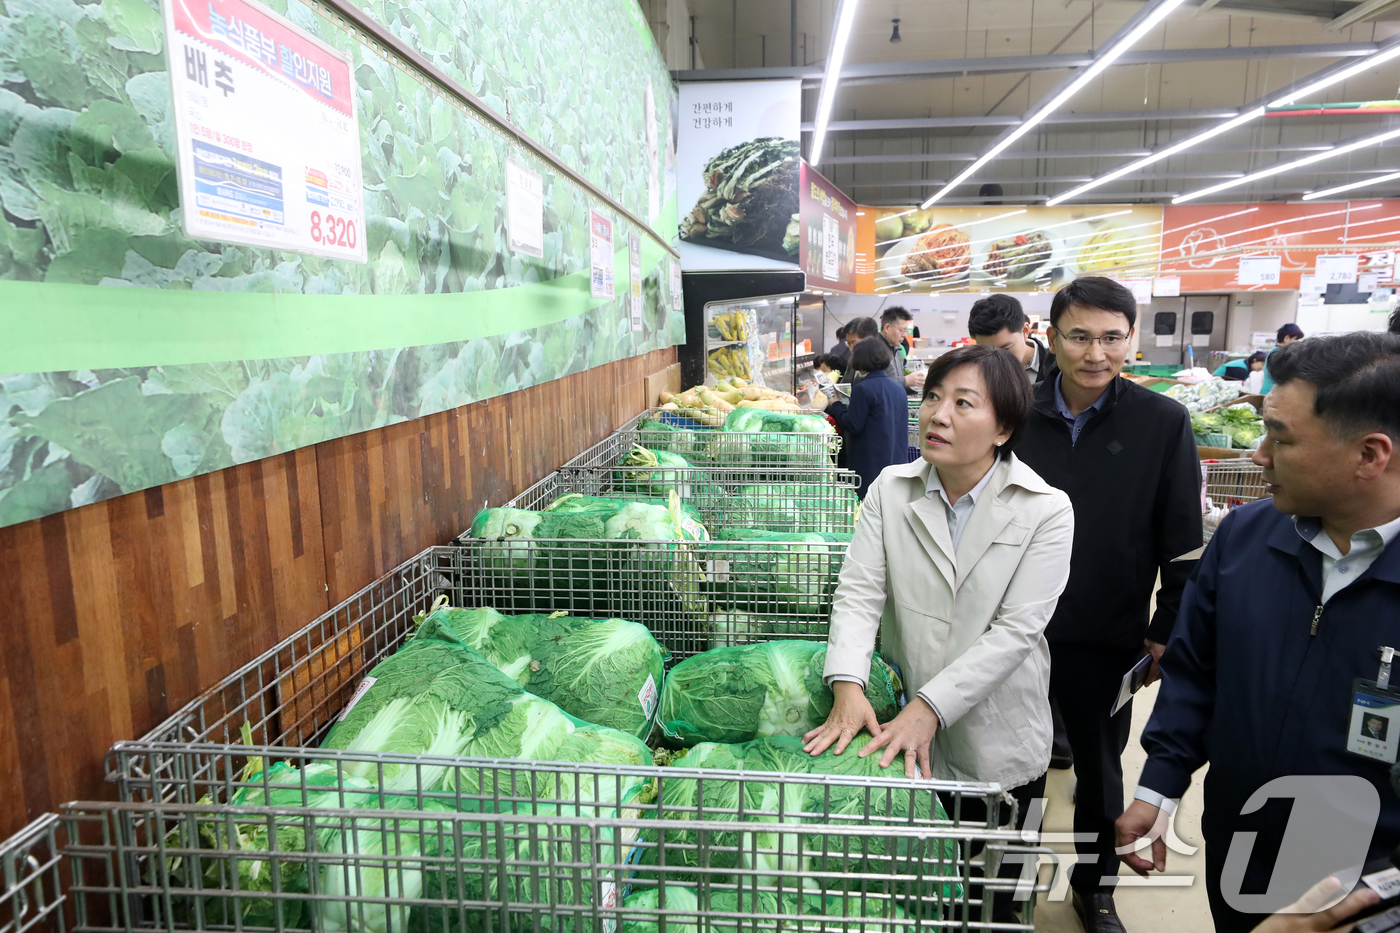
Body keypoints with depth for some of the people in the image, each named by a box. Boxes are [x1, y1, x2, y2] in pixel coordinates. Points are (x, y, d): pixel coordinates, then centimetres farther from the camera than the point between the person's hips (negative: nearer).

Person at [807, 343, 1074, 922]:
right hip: (897, 730, 2)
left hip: (997, 743, -1)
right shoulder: (891, 489, -4)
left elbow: (1015, 630, -17)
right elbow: (858, 593, -11)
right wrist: (848, 687, -26)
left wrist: (931, 707, -25)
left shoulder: (1046, 510, -11)